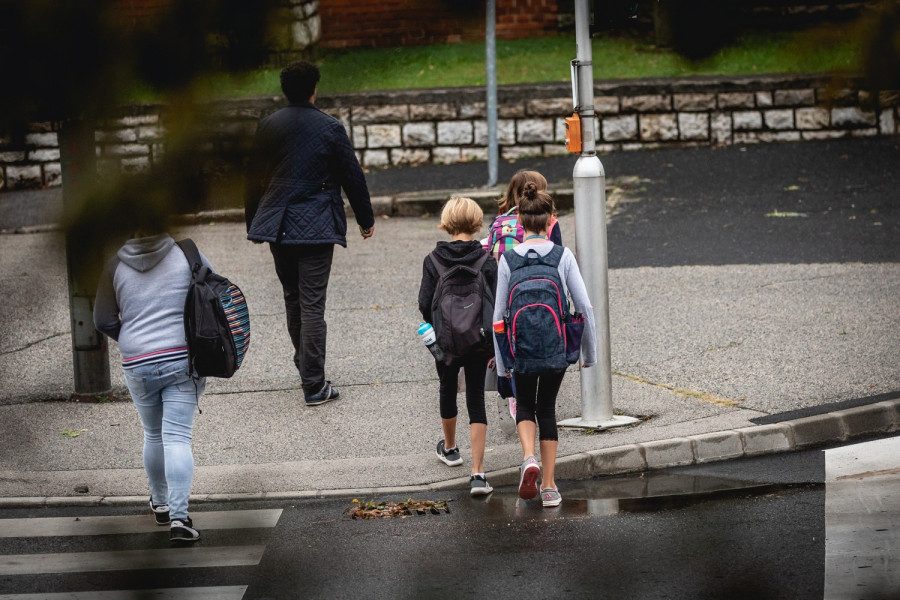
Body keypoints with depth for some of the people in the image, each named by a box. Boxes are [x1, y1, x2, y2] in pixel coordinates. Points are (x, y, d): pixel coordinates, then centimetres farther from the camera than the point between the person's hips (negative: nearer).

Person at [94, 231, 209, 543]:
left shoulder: (116, 265, 4)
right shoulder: (189, 257, -2)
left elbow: (103, 321, 9)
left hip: (137, 364, 2)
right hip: (183, 360, -2)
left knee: (153, 435, 21)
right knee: (177, 437, -5)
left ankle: (160, 504, 36)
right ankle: (179, 516, -15)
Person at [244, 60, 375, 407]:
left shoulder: (267, 126, 2)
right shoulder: (330, 128, -8)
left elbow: (253, 179, 9)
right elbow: (353, 177, -1)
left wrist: (252, 222, 21)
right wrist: (365, 219, 12)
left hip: (278, 227, 4)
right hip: (316, 227, -4)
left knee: (293, 298, 20)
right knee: (312, 304, -4)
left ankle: (305, 363, 34)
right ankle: (314, 386, -5)